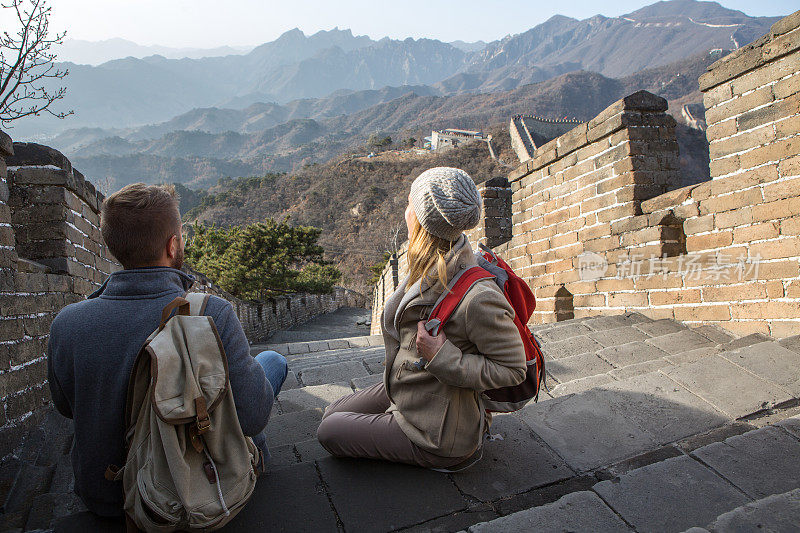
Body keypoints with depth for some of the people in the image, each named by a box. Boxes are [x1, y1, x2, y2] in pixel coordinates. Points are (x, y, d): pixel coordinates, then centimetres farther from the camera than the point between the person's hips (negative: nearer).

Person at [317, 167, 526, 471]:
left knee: (328, 433, 4)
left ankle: (449, 453, 9)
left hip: (434, 432, -8)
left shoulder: (478, 297, -35)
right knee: (332, 414, 23)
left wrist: (443, 358, -30)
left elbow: (513, 369, -24)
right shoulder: (429, 269, -9)